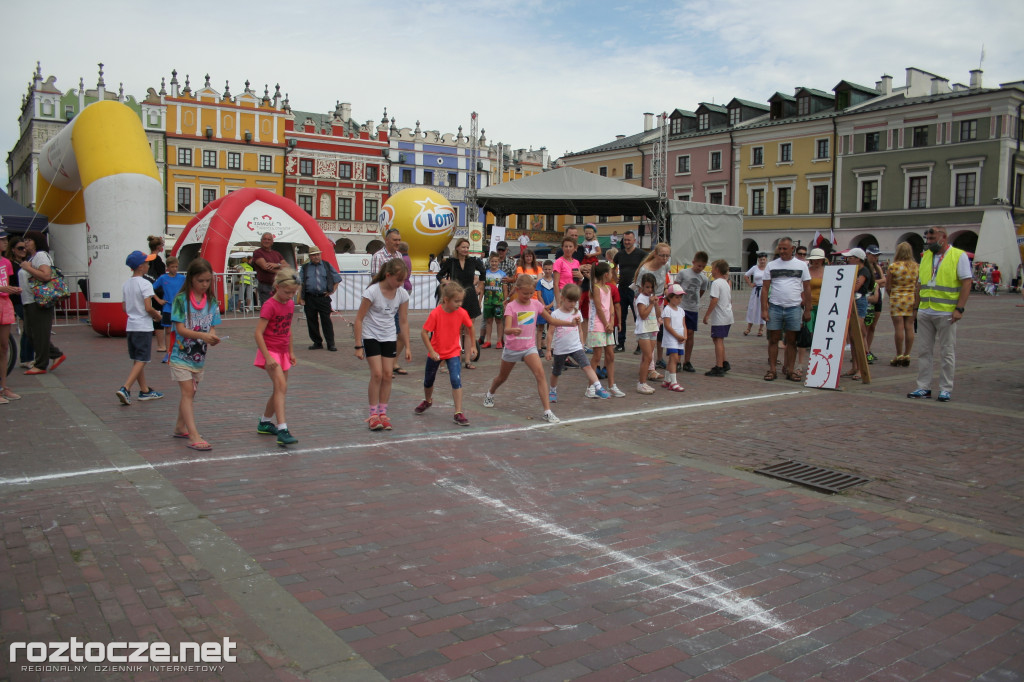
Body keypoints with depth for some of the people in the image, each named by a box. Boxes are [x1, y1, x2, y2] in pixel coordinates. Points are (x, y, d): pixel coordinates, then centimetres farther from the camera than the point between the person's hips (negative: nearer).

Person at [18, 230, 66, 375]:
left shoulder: (41, 255, -11)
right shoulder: (31, 257, 20)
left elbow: (46, 276, -23)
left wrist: (28, 268, -17)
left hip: (39, 302, -11)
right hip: (29, 302, 11)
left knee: (39, 333, -4)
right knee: (30, 331, 13)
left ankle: (40, 365, 3)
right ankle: (57, 355, 18)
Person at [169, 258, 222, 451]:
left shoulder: (211, 301, 3)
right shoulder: (181, 299, -11)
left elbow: (212, 327, 2)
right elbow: (180, 328, -17)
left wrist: (213, 337, -21)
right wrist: (202, 335, -31)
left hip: (200, 356, 5)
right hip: (182, 354, -5)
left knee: (189, 393, 16)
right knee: (188, 392, -10)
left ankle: (180, 428, 32)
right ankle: (194, 436, -15)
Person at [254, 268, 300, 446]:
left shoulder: (290, 304, 6)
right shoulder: (269, 305, -17)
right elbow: (258, 333, -20)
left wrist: (291, 351, 17)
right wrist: (268, 357, -24)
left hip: (283, 351, 8)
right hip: (270, 351, -8)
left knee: (280, 390, 13)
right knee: (281, 386, -20)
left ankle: (264, 423, 33)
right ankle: (282, 431, -24)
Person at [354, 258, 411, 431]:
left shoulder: (402, 294, -6)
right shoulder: (372, 291, -19)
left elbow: (403, 322, 4)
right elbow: (359, 319, -14)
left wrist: (407, 347, 3)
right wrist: (358, 346, -15)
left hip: (390, 338, 4)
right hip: (370, 336, -4)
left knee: (387, 375, 0)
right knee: (377, 374, -12)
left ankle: (383, 413, 10)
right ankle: (373, 415, -1)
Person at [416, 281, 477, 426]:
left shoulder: (462, 313, -13)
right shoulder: (435, 313, -22)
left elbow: (470, 327, 6)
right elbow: (424, 332, -17)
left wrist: (473, 345, 10)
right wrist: (431, 351, -20)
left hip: (453, 352, 0)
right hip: (435, 353, 0)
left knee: (456, 380, -17)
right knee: (428, 380, 19)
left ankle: (458, 413, -12)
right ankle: (427, 401, 50)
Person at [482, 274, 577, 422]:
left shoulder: (536, 304, -3)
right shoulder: (511, 306, -14)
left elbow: (552, 321, 3)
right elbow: (507, 329, -28)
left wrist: (571, 323, -11)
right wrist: (513, 330, -52)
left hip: (529, 347, 2)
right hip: (512, 347, -2)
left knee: (540, 374, -21)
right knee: (502, 377, 18)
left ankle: (547, 411, -22)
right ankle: (489, 394, 51)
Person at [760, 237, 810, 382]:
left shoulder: (801, 265, 6)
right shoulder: (771, 265, 6)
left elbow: (807, 288, 7)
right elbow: (765, 288, 4)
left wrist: (807, 310, 3)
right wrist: (764, 309, -4)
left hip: (794, 309, 0)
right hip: (775, 308, 0)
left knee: (792, 341, 3)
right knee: (773, 339, 2)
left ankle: (789, 370, 10)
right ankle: (772, 370, 8)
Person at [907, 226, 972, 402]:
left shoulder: (959, 256, -3)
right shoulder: (925, 256, 14)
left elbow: (966, 283, -8)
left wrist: (959, 308, -15)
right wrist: (916, 307, 13)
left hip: (946, 313, -5)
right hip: (924, 313, 5)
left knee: (947, 353, 2)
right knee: (924, 351, 6)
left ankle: (946, 389, 9)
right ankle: (923, 387, 13)